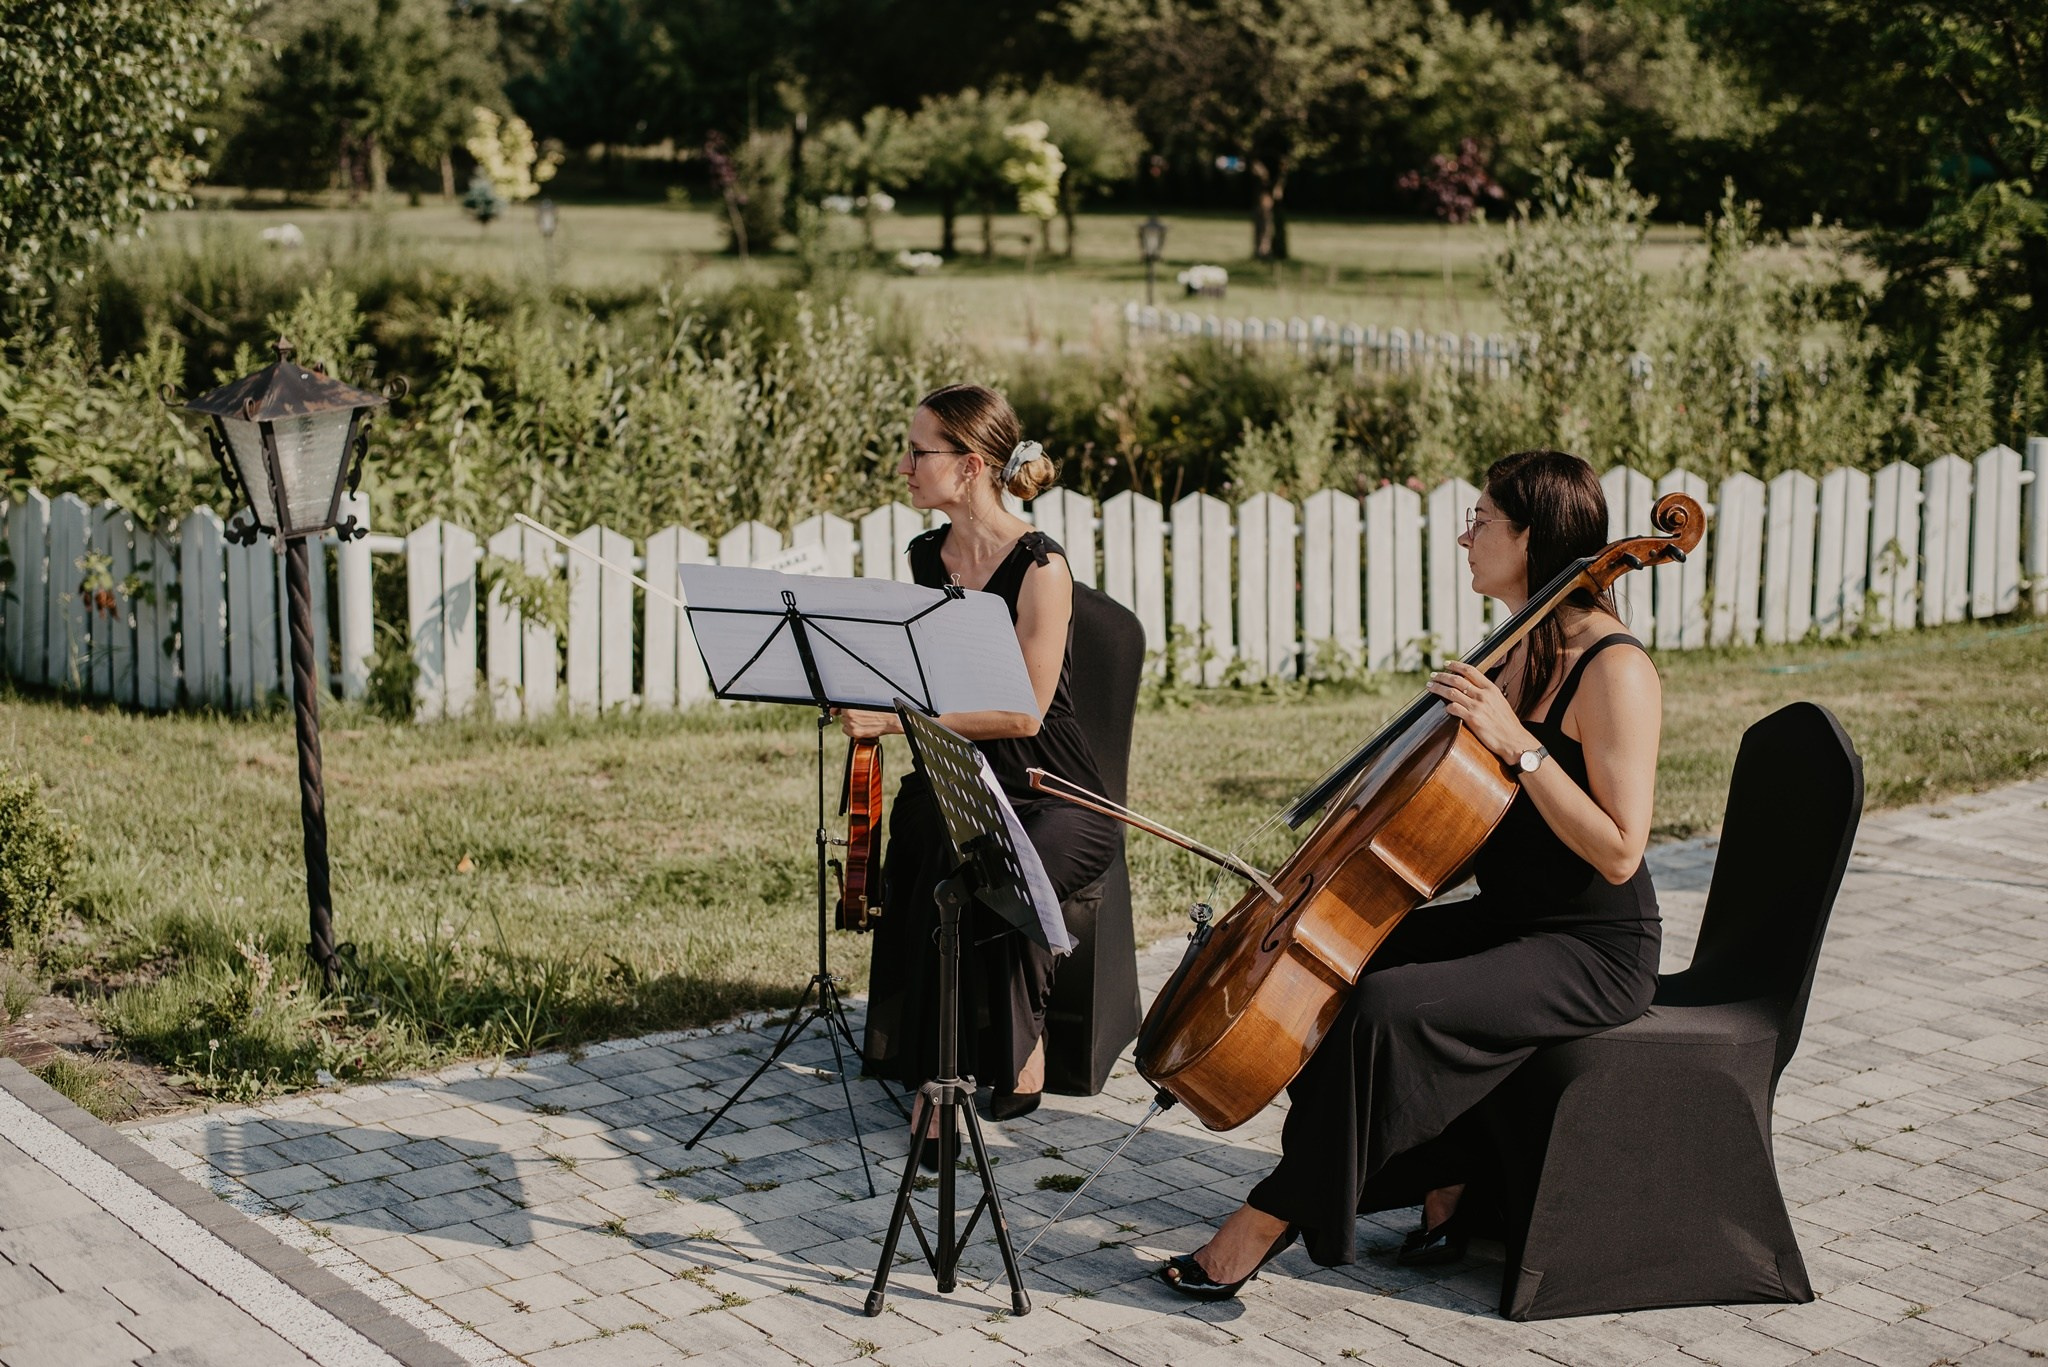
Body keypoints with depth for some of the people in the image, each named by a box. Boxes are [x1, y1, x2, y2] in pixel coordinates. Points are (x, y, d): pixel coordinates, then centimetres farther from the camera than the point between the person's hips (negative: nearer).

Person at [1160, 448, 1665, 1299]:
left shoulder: (1614, 670, -17)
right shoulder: (1520, 653, 11)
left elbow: (1617, 853, -24)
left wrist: (1518, 744, -28)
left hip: (1592, 956, -9)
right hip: (1506, 923, 9)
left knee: (1385, 1007, -27)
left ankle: (1277, 1213, -12)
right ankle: (1445, 1181, 1)